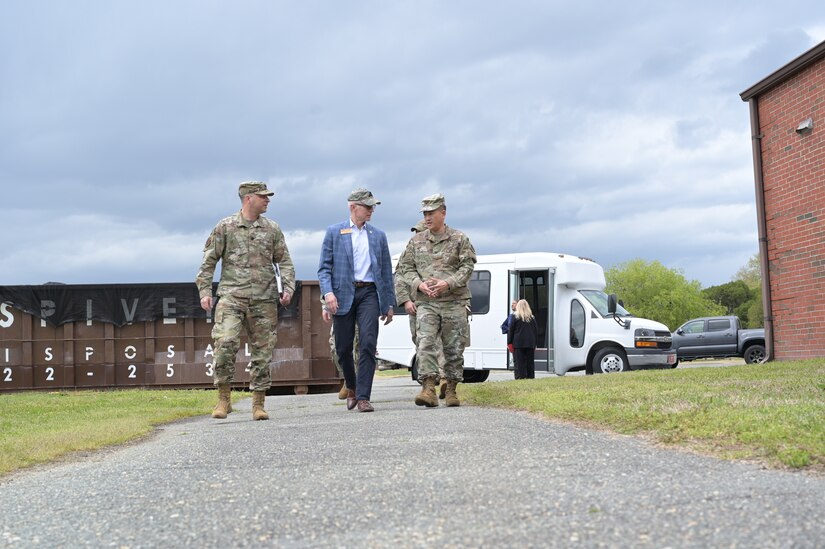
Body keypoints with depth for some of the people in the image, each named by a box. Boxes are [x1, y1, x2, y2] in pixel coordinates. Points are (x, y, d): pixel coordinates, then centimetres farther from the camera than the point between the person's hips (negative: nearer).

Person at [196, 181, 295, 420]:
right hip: (232, 295, -2)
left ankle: (258, 404, 12)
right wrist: (204, 291, -1)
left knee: (263, 351, 3)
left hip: (264, 299, 3)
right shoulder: (225, 227, 6)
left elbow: (284, 261, 13)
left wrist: (288, 287, -2)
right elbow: (209, 261, 7)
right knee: (225, 342, -19)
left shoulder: (272, 229, 12)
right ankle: (223, 398, -4)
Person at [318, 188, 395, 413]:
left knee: (368, 344, -13)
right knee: (343, 348, 6)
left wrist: (389, 303, 12)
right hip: (342, 295, -1)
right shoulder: (334, 232, 6)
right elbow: (324, 267, 1)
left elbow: (386, 271, 16)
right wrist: (328, 293, -14)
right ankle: (352, 387, 31)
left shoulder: (378, 235, 14)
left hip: (369, 293, 1)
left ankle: (363, 397, -11)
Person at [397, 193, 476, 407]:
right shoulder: (416, 241, 12)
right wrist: (419, 284, -8)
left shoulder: (459, 239, 5)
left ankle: (451, 391, 13)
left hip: (454, 301, -1)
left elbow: (468, 266, -2)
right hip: (426, 303, 1)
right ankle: (428, 389, -18)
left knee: (454, 348, 3)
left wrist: (448, 283, -16)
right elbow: (405, 267, 11)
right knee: (425, 344, -14)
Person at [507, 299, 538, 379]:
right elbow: (536, 331, 14)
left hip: (518, 343, -3)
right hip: (530, 343, 4)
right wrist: (535, 343, 19)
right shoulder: (532, 318, 10)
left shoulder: (515, 317, -2)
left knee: (520, 362, -3)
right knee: (530, 362, 8)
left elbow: (510, 330, -1)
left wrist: (509, 343, 4)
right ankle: (530, 376, 8)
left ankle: (521, 377, -7)